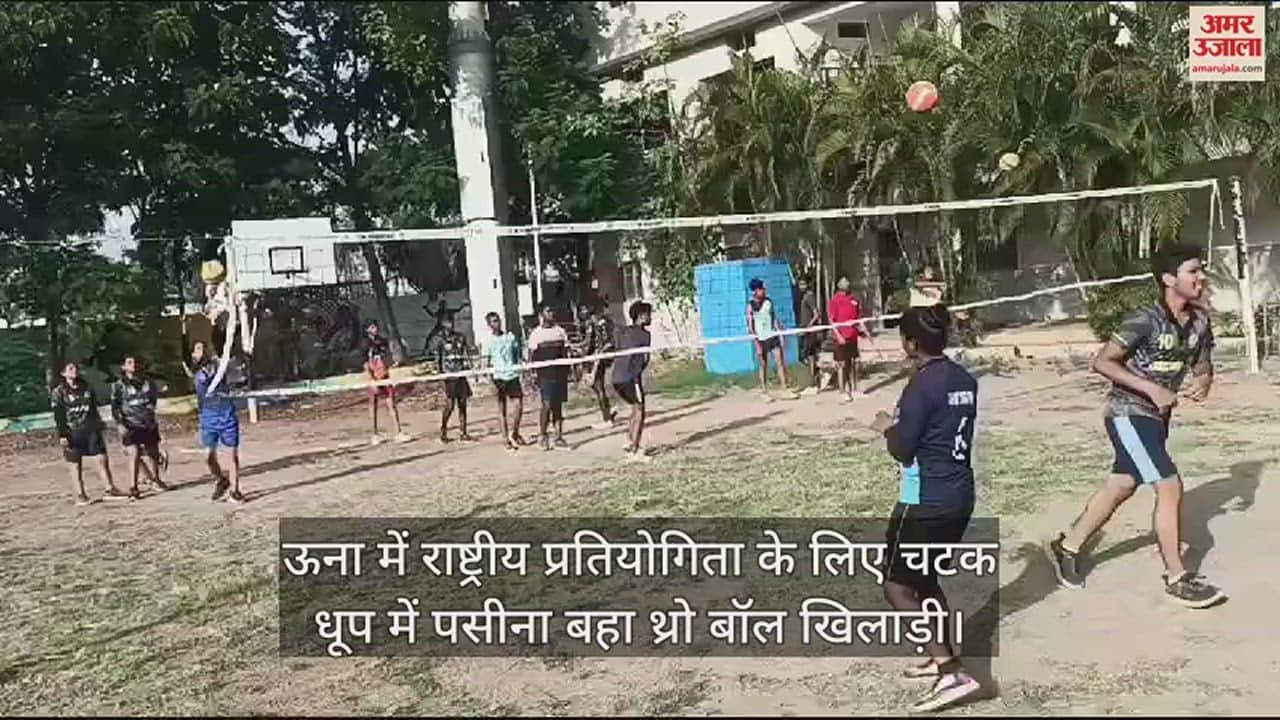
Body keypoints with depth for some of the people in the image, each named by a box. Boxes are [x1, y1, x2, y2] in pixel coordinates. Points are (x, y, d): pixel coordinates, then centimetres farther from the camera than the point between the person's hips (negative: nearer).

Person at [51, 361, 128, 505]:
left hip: (91, 429, 4)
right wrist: (62, 435, -11)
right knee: (75, 465, 2)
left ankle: (110, 489, 2)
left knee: (102, 458, -3)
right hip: (72, 432, -3)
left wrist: (98, 426, 18)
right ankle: (80, 495, 7)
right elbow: (58, 417, -5)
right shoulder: (58, 393, -1)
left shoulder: (88, 388, 12)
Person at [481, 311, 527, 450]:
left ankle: (514, 433, 15)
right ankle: (507, 440, 7)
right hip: (498, 377, -3)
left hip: (513, 375, 3)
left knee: (519, 405, -5)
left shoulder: (510, 337, 9)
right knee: (502, 409, 2)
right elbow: (487, 363, -4)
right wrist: (491, 382, -11)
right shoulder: (488, 341, -1)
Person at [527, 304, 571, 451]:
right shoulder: (536, 333, -1)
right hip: (545, 374, -4)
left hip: (560, 373, 4)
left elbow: (565, 352, 14)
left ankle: (559, 437, 13)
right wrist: (532, 374, -7)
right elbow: (531, 355, -1)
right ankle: (543, 435, 4)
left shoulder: (560, 331, 11)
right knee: (547, 404, -9)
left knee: (558, 404, 7)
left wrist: (568, 370, 8)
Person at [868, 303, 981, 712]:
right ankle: (943, 658, 32)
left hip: (924, 501, -9)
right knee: (924, 579, 25)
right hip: (959, 496, 9)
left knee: (897, 588, -1)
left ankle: (953, 674, -10)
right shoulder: (965, 380, 7)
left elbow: (902, 450, -15)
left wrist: (888, 427, 4)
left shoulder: (922, 384, -17)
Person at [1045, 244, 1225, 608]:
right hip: (1128, 415, -8)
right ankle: (1177, 578, 1)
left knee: (1121, 486, 17)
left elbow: (1202, 364, 12)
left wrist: (1204, 381, -12)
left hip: (1156, 416, 8)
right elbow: (1102, 362, -22)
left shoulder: (1199, 321, -1)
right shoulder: (1146, 320, -22)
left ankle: (1067, 546, 33)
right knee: (1170, 487, -11)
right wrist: (1152, 389, -26)